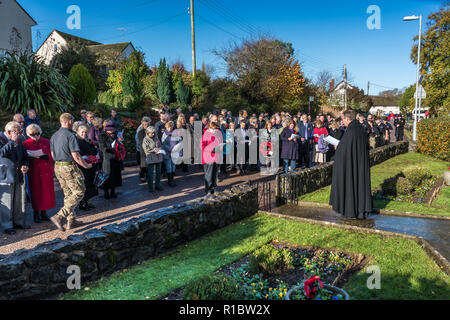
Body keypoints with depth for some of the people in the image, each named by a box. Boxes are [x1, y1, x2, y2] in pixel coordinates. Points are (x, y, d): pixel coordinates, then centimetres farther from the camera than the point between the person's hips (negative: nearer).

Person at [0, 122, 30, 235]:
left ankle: (19, 221, 26)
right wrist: (12, 141, -25)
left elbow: (25, 156, 19)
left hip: (19, 175, 6)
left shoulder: (19, 141, 11)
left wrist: (24, 165, 0)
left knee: (20, 200, 12)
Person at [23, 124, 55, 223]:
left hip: (46, 171, 1)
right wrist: (32, 156, -18)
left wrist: (45, 156, -16)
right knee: (36, 193, 3)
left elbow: (52, 156, 4)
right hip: (34, 172, -1)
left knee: (47, 192, 4)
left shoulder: (46, 142, 5)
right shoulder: (26, 144, 2)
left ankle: (44, 212, 18)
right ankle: (36, 213, 16)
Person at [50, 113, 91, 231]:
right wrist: (86, 165, -4)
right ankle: (59, 216, -10)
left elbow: (53, 155, 15)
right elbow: (76, 156, -17)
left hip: (57, 167, 9)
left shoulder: (54, 136, 10)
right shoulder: (70, 135, -15)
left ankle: (71, 221, 19)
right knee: (79, 193, -1)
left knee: (68, 194, 15)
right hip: (69, 167, -9)